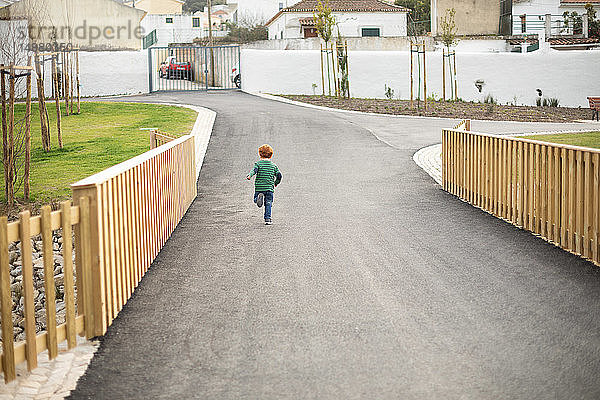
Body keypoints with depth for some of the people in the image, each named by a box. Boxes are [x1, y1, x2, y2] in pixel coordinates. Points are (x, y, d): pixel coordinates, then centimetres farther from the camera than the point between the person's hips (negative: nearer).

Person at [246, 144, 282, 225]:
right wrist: (276, 183, 23)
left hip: (259, 187, -1)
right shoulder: (273, 165, 6)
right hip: (269, 188, 1)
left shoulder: (258, 163, -1)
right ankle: (267, 219, 0)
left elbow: (254, 170, -21)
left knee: (255, 199, 15)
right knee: (268, 203, 8)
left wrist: (249, 175, -36)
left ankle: (259, 197, -19)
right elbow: (279, 175, 5)